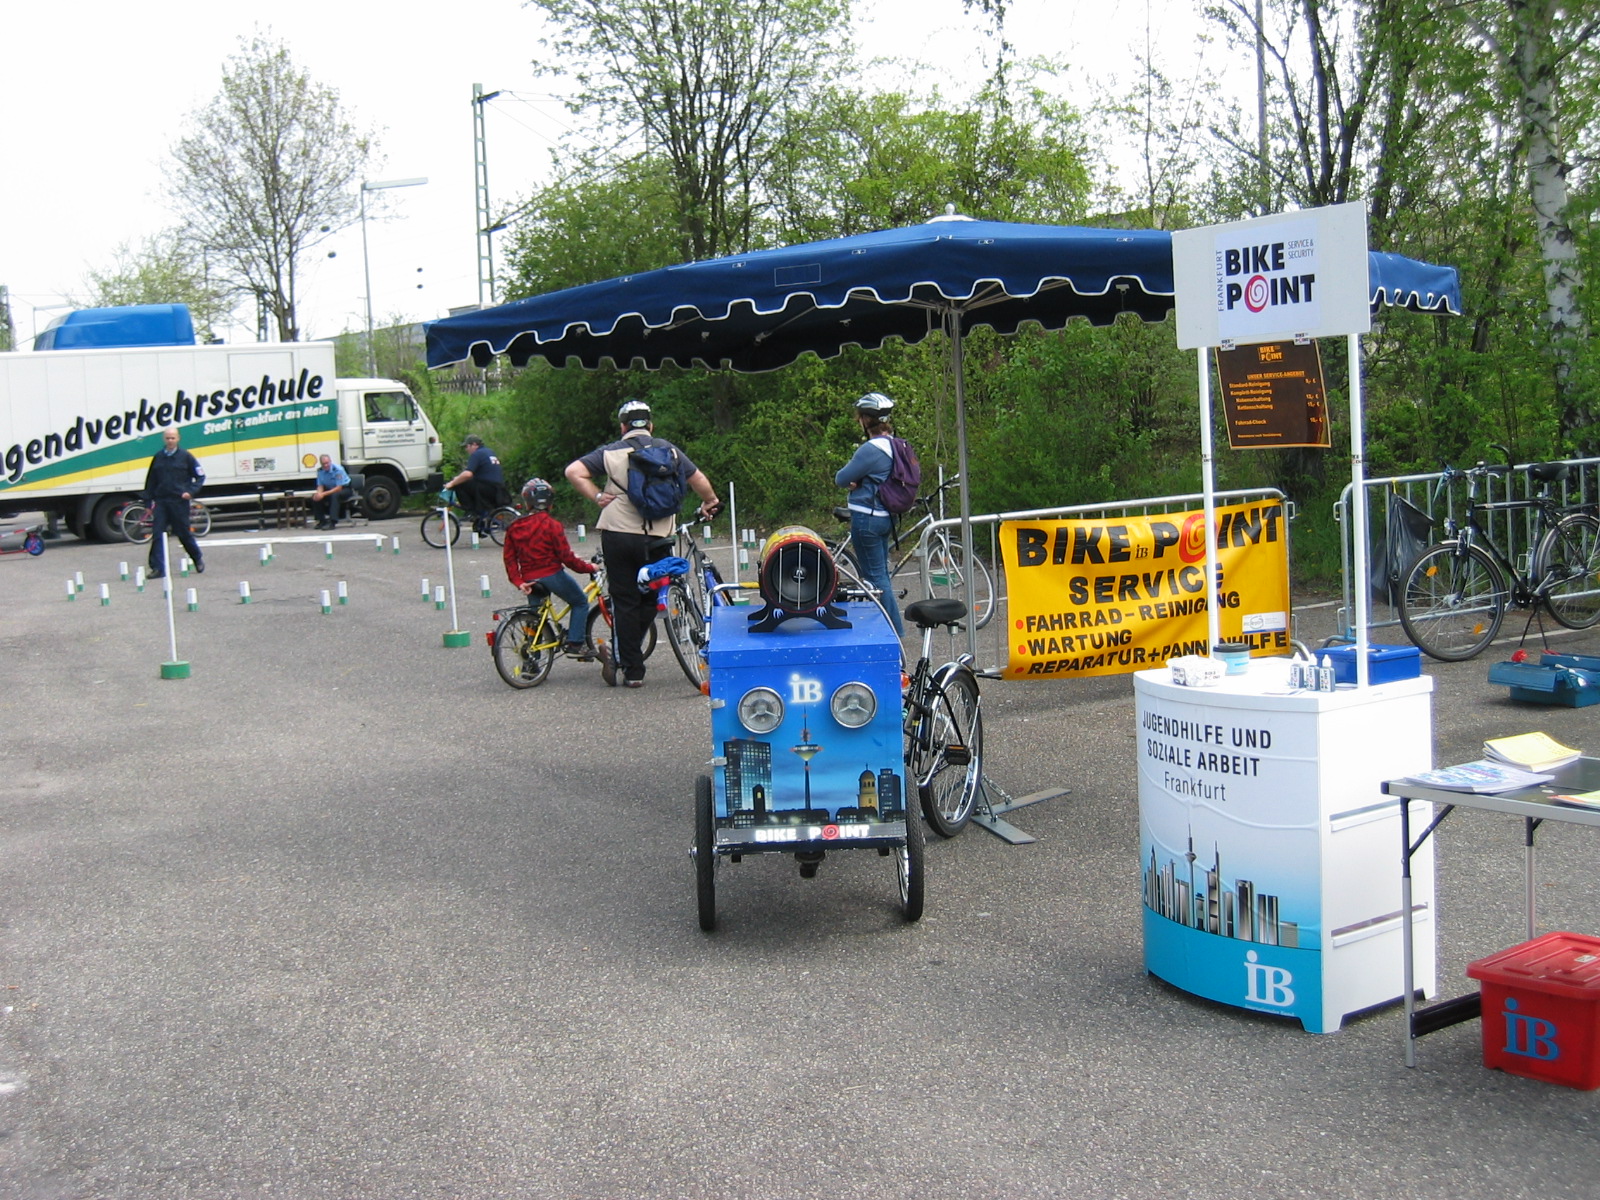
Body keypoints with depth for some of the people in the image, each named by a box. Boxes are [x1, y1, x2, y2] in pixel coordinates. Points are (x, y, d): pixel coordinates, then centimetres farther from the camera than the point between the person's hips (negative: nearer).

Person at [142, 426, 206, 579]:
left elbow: (200, 476, 3)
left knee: (184, 533, 7)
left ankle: (198, 559, 30)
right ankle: (157, 567, -6)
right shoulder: (158, 457, 9)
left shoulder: (185, 457, 0)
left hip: (179, 501, -3)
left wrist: (191, 492, -9)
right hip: (160, 502, 3)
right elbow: (151, 480, 16)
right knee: (157, 534, -6)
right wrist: (147, 497, 10)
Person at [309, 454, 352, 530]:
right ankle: (322, 520, -5)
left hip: (344, 488, -6)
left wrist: (324, 494, -34)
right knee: (314, 497, -15)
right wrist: (319, 493, -24)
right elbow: (320, 486, 1)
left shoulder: (338, 469, -24)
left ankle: (332, 522, -40)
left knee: (334, 495, -38)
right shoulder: (320, 471, -6)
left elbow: (339, 488, -26)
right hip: (329, 489, 6)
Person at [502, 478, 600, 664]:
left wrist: (518, 582, 0)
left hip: (529, 579, 5)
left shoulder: (514, 527, 6)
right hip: (552, 575, -5)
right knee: (581, 602, 15)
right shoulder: (551, 525, -11)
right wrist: (589, 567, 1)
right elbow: (567, 557, -12)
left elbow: (510, 559, 2)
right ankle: (574, 644, 4)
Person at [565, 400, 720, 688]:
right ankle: (623, 654, 17)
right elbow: (698, 479, 10)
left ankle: (632, 670, 5)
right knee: (649, 600, 17)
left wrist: (597, 496, -1)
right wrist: (710, 503, 28)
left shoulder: (611, 453, 3)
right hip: (657, 540, 1)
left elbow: (573, 471, -7)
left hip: (618, 536, -1)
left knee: (625, 603, 5)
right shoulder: (667, 450, 7)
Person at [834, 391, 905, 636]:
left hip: (867, 517, -10)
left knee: (875, 576, -1)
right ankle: (893, 626, 25)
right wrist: (858, 482, -6)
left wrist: (852, 480, 6)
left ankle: (895, 629, 2)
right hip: (885, 517, 10)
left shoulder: (870, 449, -21)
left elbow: (841, 479, -15)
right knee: (881, 574, 18)